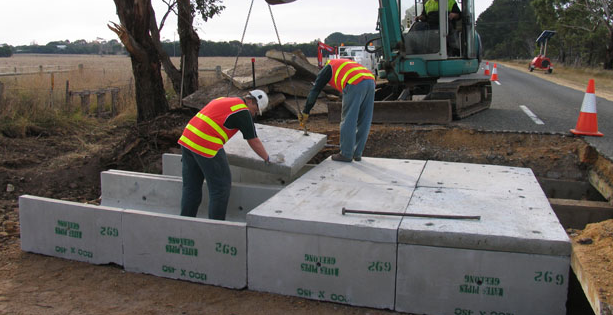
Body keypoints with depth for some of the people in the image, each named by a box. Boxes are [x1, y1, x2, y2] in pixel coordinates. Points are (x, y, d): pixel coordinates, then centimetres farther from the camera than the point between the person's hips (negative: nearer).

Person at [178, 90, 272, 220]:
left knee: (191, 186, 15)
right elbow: (254, 142, 2)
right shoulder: (243, 112, -2)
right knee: (221, 186, 4)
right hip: (207, 146, -9)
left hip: (186, 138, 9)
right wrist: (267, 158, 17)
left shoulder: (223, 100, 22)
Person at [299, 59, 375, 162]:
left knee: (348, 120, 3)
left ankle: (346, 154, 11)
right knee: (364, 121, 13)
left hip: (356, 85, -7)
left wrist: (305, 112, 22)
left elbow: (314, 92, 18)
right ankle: (357, 153, 20)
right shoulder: (345, 65, 40)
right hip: (370, 81, 7)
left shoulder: (326, 69, 22)